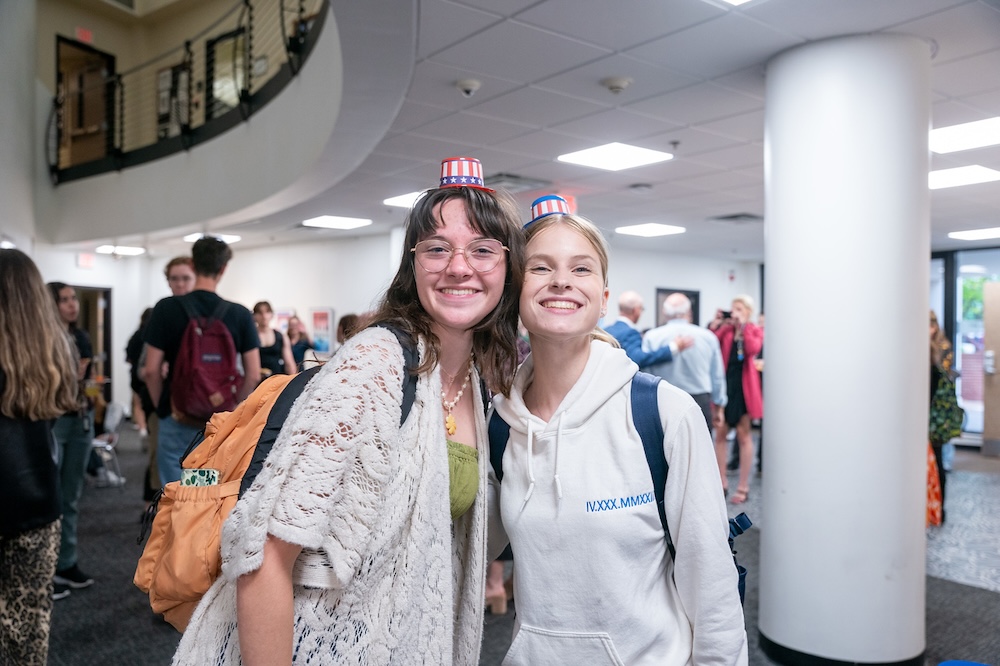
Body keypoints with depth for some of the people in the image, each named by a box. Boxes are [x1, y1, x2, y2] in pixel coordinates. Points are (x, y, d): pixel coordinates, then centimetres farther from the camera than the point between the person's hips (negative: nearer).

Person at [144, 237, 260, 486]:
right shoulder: (240, 315, -3)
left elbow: (152, 370, -6)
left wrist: (162, 408, 8)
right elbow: (253, 375, -3)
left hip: (178, 420, -1)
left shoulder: (167, 309, -7)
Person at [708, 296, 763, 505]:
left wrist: (743, 326, -15)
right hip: (724, 383, 3)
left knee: (743, 435, 4)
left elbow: (753, 349, -18)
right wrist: (715, 324, -11)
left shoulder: (755, 331, 2)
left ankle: (743, 487, 10)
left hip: (743, 385, -3)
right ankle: (722, 482, 15)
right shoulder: (725, 329, 8)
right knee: (720, 434, 5)